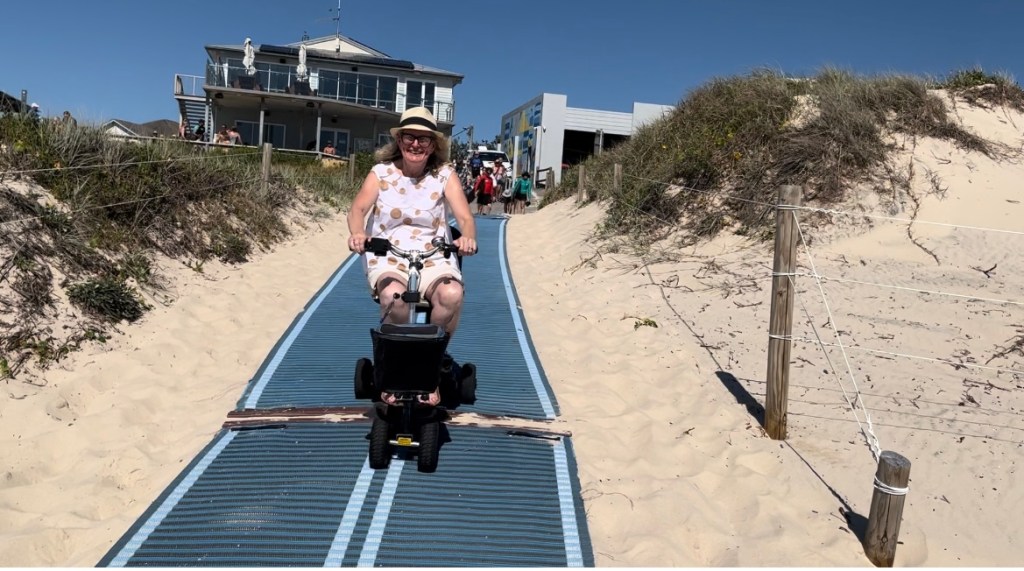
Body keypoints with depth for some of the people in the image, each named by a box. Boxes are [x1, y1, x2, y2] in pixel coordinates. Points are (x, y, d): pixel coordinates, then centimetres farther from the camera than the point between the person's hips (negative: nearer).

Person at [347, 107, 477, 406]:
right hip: (388, 255, 0)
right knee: (393, 295, -35)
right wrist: (357, 233, -31)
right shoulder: (381, 172, 5)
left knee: (452, 294, -32)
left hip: (434, 257, 1)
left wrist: (468, 236, -31)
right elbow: (359, 207, -8)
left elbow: (464, 216, -7)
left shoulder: (444, 174, 4)